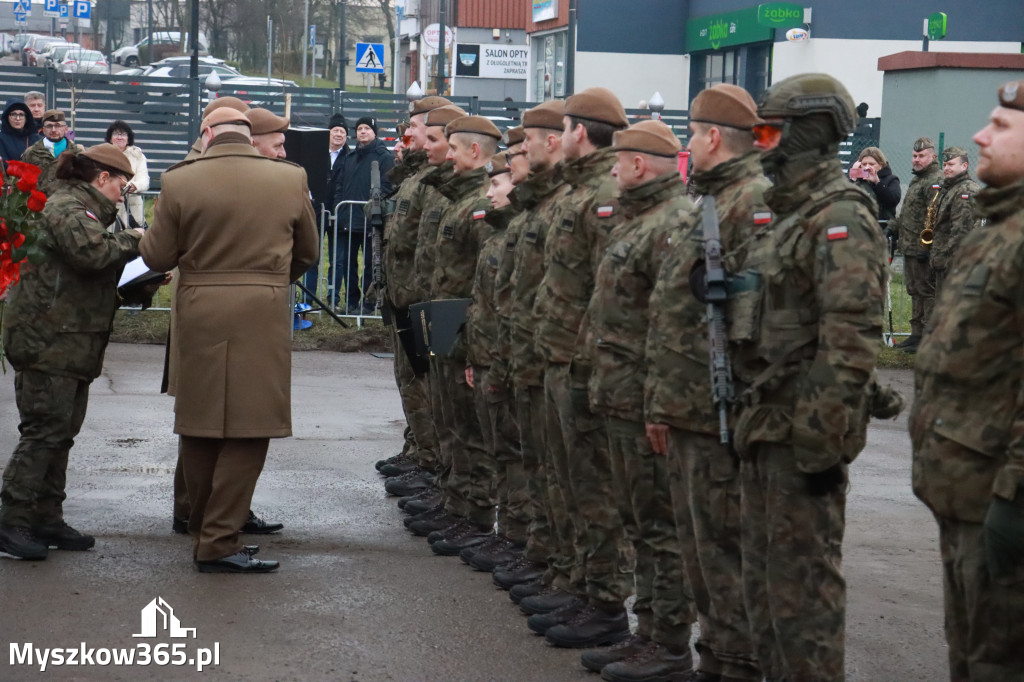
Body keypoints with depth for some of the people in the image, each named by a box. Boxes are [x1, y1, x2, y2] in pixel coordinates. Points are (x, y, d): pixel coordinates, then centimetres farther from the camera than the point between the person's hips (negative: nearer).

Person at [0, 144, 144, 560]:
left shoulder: (84, 209, 24)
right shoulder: (66, 207, -11)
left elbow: (97, 276, 23)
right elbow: (92, 252, -28)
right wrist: (132, 241, -11)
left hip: (73, 345, 11)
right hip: (47, 339, -11)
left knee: (60, 433, 11)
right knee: (44, 431, -10)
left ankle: (47, 519, 17)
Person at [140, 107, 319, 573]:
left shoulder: (179, 182, -4)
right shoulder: (291, 179, -1)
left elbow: (156, 257, 2)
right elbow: (307, 253, 12)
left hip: (197, 316, 2)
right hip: (263, 316, -1)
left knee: (199, 427, 14)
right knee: (248, 429, 2)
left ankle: (203, 531, 26)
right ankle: (218, 542, -1)